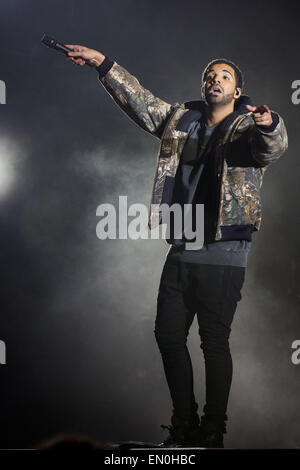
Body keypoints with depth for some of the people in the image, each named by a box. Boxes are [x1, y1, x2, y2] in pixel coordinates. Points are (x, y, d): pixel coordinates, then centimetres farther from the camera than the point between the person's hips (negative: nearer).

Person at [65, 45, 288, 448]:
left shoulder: (250, 128, -3)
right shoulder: (181, 119, 12)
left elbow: (274, 146, -25)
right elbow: (140, 101, 20)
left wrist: (269, 123, -48)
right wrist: (103, 63, 16)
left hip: (224, 255, -6)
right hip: (181, 250, 6)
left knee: (214, 341, -1)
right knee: (169, 334, 8)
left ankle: (213, 432, 14)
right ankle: (185, 425, 23)